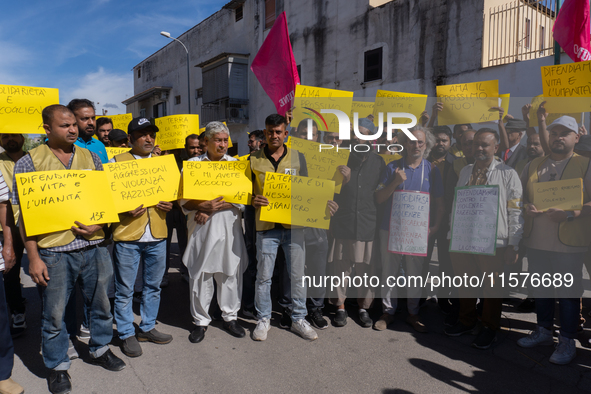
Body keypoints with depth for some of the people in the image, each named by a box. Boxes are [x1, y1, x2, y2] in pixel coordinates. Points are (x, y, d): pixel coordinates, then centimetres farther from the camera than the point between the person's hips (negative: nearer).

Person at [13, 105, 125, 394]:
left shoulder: (91, 158, 8)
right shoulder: (30, 162, -2)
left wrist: (98, 224, -8)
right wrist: (33, 257, -9)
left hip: (94, 246, 3)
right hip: (53, 251, -3)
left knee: (101, 303, 16)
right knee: (54, 314, 9)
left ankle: (100, 349, 38)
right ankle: (58, 366, 30)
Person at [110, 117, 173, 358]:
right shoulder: (117, 162, 0)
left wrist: (170, 205, -2)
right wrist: (125, 209, -18)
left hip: (157, 235, 4)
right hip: (127, 236, -4)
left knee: (153, 286, 15)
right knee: (124, 290, 4)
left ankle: (147, 328, 30)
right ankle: (127, 334, 20)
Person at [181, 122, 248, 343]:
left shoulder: (236, 164, 7)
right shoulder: (193, 164, 6)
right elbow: (184, 200, 1)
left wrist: (213, 209, -12)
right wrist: (203, 206, -18)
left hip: (229, 228, 1)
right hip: (201, 229, 0)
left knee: (230, 274, 7)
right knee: (200, 275, 5)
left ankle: (230, 317, 25)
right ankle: (200, 321, 21)